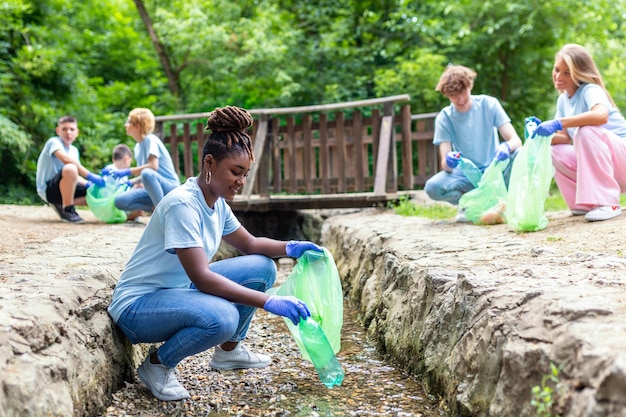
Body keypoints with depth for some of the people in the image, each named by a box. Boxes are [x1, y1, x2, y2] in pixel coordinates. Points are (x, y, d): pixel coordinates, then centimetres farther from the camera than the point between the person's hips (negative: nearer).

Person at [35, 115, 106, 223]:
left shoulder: (74, 151, 14)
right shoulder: (54, 142, -10)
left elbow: (74, 177, 12)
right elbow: (65, 159, -30)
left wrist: (88, 184, -10)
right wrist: (90, 176, -33)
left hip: (62, 189, 8)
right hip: (47, 190, -8)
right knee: (70, 169, -35)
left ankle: (61, 205, 7)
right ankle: (68, 210, -22)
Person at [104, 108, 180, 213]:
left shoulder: (150, 140, -10)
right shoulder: (138, 147, 14)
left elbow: (153, 166, -24)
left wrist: (127, 172, -21)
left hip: (170, 187, -7)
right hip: (154, 189, 7)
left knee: (147, 173, -39)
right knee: (119, 201, -11)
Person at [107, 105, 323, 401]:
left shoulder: (217, 203, 1)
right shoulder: (183, 204, -26)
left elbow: (249, 244, 15)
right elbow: (202, 278, -32)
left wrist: (289, 248, -6)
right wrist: (269, 302, -33)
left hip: (180, 290, 9)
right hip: (137, 306, -9)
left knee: (262, 267, 0)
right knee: (220, 317, -36)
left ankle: (229, 350, 18)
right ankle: (157, 364, -8)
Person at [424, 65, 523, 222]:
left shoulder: (489, 104, -6)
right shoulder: (444, 118, -6)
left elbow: (516, 140, -12)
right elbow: (444, 163, -13)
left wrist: (507, 146, -37)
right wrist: (448, 162, -39)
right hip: (466, 174, 0)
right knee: (432, 187, -30)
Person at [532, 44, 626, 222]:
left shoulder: (590, 90, -16)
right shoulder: (563, 100, 8)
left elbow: (601, 115, -39)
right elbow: (566, 138, 5)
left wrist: (558, 123, -40)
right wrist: (545, 134, -16)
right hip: (597, 162, 8)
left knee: (587, 131, -32)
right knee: (554, 151, -7)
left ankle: (607, 203, -28)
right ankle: (586, 202, 2)